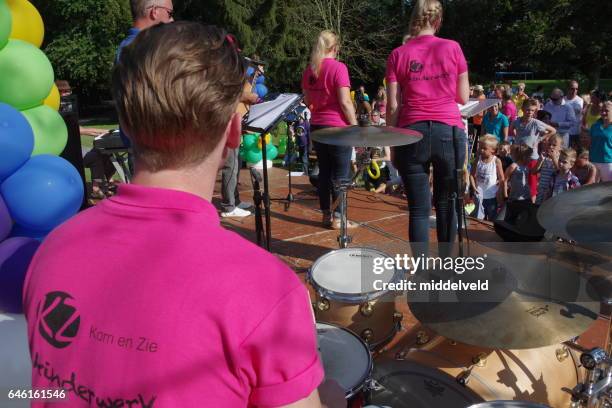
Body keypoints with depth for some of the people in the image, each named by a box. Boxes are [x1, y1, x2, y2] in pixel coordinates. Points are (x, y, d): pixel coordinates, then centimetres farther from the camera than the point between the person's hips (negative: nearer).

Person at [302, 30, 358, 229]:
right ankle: (338, 218, 4)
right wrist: (355, 125, -8)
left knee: (324, 172, 12)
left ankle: (326, 215, 18)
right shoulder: (338, 67, -12)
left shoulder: (309, 70, 8)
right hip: (338, 126, -6)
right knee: (341, 175, 1)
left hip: (317, 126, 7)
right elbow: (345, 102, -15)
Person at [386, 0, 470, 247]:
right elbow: (463, 98, 6)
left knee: (418, 209, 4)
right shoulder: (452, 48, 3)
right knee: (446, 204, 16)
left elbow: (393, 106, 0)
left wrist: (392, 145, 7)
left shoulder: (398, 55, 3)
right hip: (449, 133, 1)